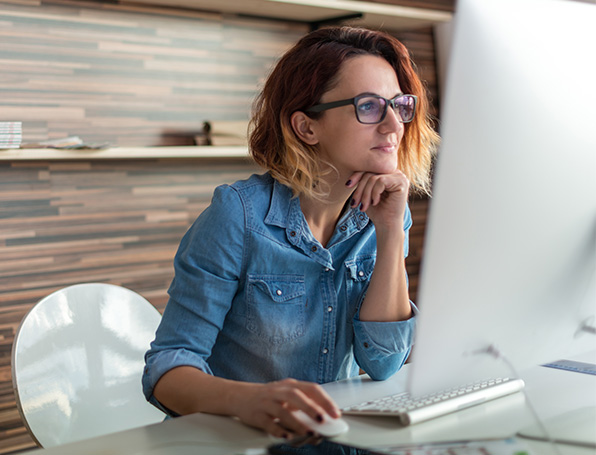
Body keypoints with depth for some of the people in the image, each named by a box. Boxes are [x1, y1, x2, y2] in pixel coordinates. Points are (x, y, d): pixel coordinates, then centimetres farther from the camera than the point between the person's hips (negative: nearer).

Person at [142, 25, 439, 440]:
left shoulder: (386, 213, -1)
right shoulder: (239, 215, -14)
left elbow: (382, 363, -7)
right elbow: (168, 366, -16)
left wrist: (391, 234, -15)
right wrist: (248, 399, -36)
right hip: (228, 437, -3)